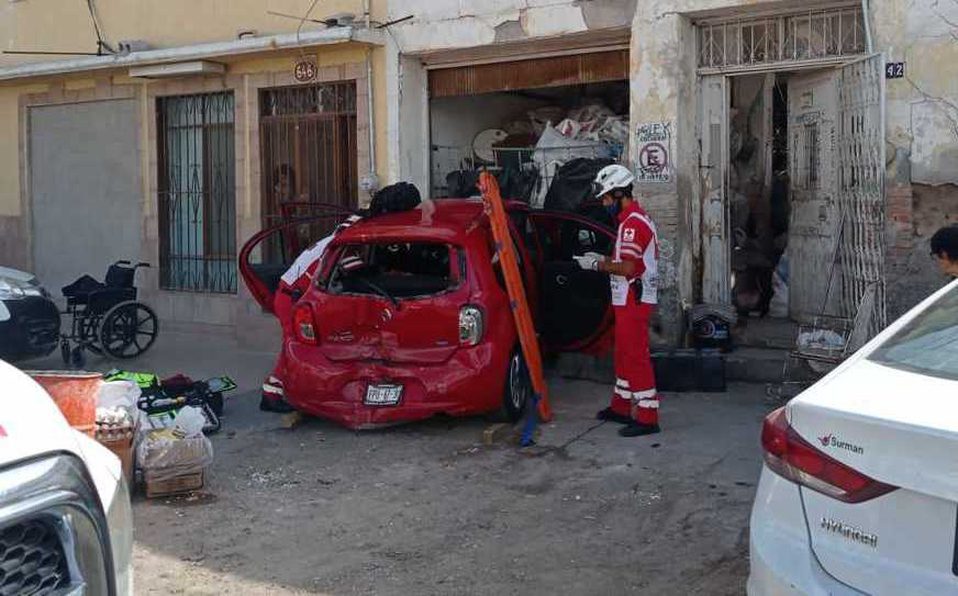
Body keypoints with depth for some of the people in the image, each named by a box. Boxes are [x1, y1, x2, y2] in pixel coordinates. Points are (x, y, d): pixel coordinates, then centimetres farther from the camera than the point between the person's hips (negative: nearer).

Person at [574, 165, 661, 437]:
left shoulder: (633, 223, -18)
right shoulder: (635, 219, 15)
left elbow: (628, 268, -24)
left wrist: (598, 265, -12)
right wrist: (603, 259, 12)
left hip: (634, 301, -11)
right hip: (629, 300, 11)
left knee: (636, 357, -7)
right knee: (624, 354, 19)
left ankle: (647, 417, -4)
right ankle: (621, 407, 30)